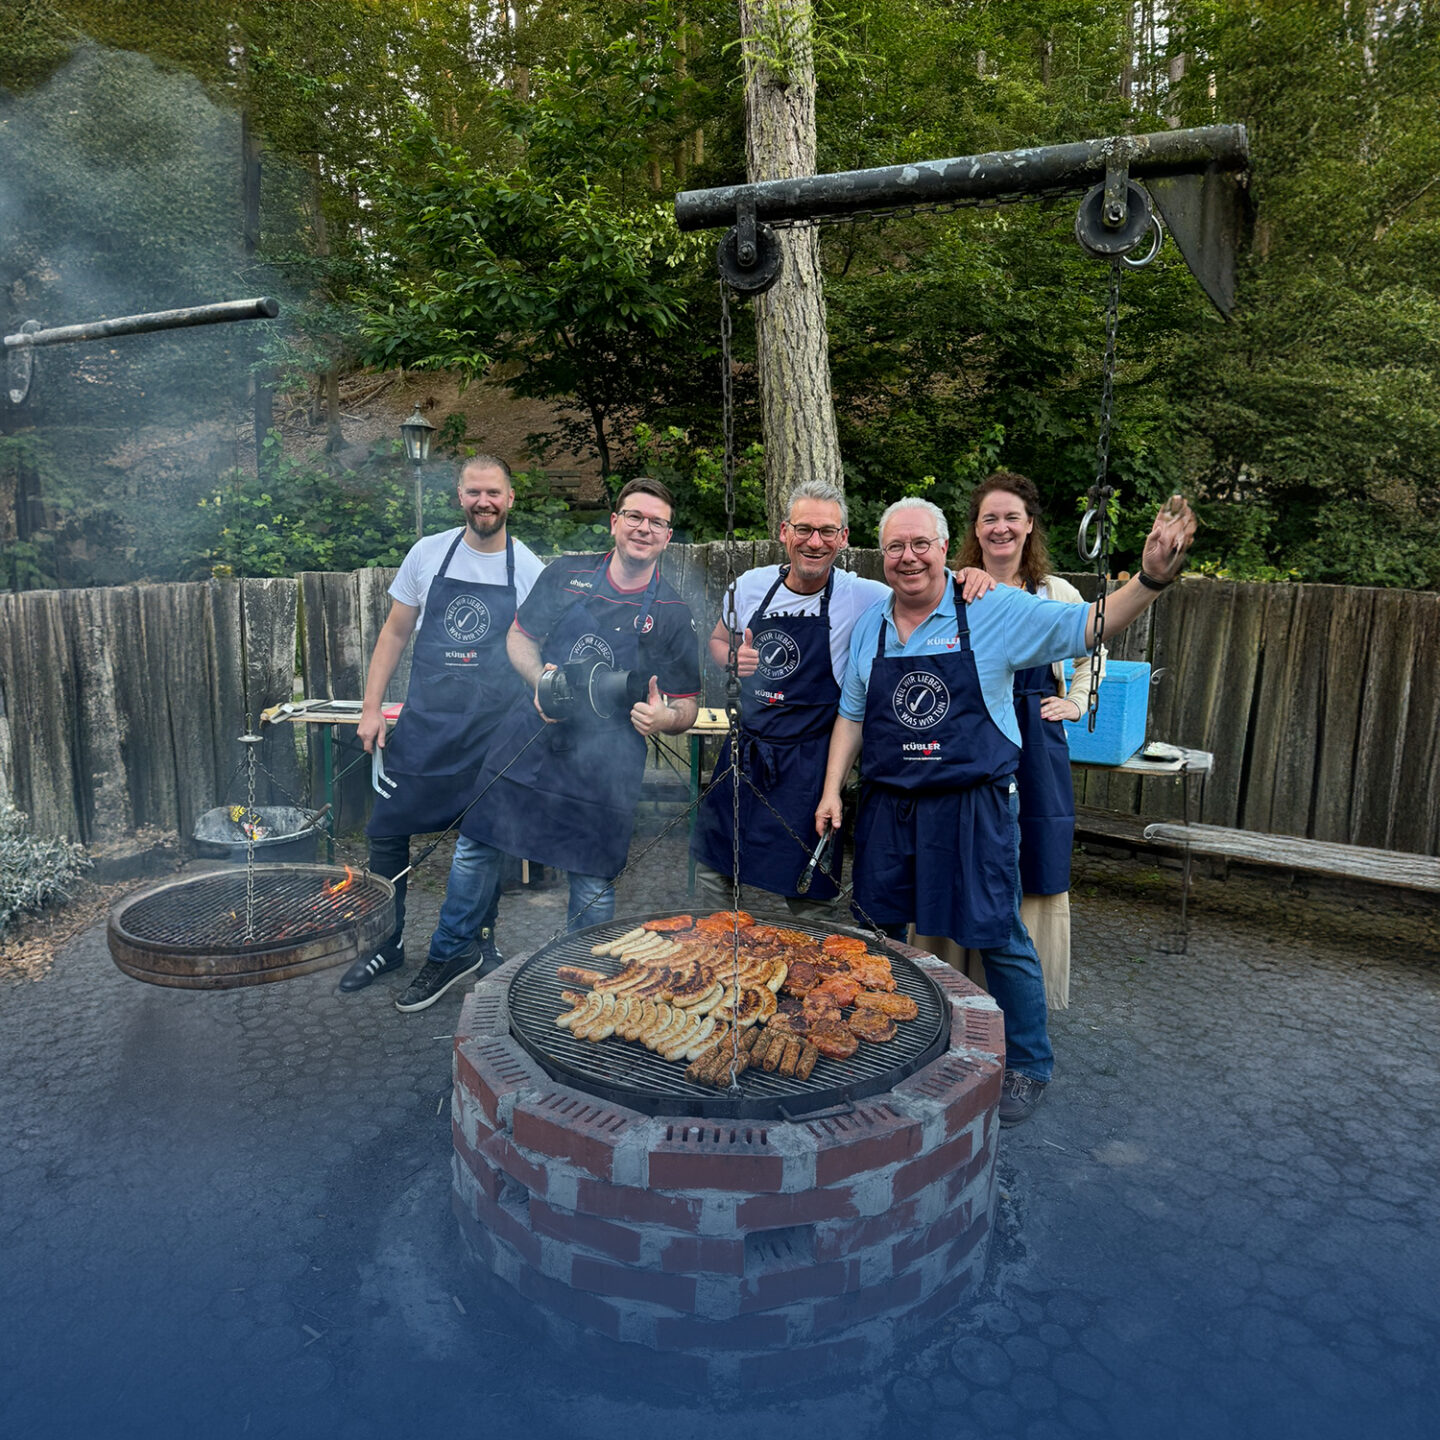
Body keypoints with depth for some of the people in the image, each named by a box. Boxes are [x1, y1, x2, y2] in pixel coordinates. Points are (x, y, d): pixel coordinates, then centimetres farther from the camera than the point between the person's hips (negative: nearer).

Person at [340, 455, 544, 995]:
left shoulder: (529, 570, -1)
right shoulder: (428, 553, 2)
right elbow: (395, 632, 8)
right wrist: (372, 706, 2)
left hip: (494, 729, -1)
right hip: (423, 721, 1)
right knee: (387, 830, 3)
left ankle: (481, 941, 30)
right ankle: (386, 944, 22)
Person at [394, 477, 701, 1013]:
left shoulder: (673, 615, -3)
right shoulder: (566, 573, 1)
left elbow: (687, 706, 1)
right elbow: (520, 637, 11)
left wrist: (665, 717, -23)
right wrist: (540, 678, -9)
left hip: (605, 764, -2)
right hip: (530, 738, 2)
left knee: (593, 887, 4)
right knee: (475, 849, 12)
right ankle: (453, 953, 36)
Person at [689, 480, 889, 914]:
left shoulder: (863, 597, -10)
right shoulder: (751, 585, 1)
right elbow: (718, 640, 16)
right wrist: (732, 659, -5)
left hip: (809, 764, -4)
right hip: (743, 752, 4)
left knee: (807, 894, 4)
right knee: (712, 868, 15)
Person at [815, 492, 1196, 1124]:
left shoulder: (996, 611, -5)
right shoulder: (870, 627, 7)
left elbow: (1090, 625, -8)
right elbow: (850, 716, 13)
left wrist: (1150, 579, -24)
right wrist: (833, 789, 7)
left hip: (973, 805, -4)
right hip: (887, 806, 4)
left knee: (998, 936, 2)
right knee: (876, 928, 15)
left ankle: (1027, 1066, 24)